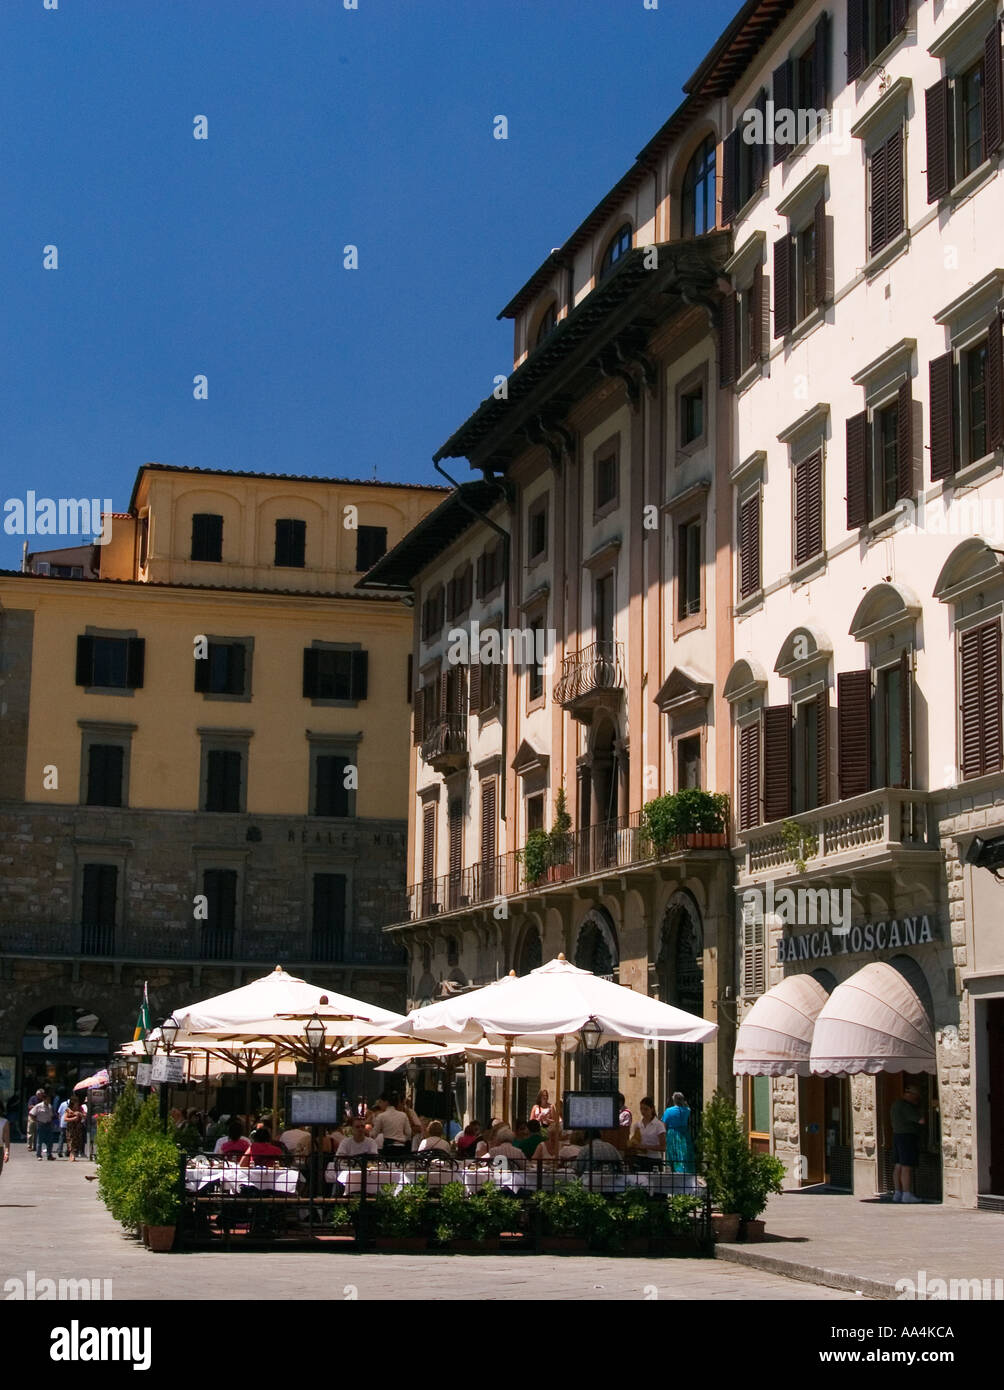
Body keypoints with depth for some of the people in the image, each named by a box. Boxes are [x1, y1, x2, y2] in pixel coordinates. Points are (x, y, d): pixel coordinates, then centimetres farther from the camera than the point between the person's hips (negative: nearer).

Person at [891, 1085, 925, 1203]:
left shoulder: (896, 1104, 13)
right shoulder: (906, 1106, -17)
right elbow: (921, 1120, -20)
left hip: (897, 1136, 10)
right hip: (908, 1137, -10)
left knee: (898, 1167, 8)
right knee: (907, 1167, -8)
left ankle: (897, 1193, 9)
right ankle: (907, 1194, -8)